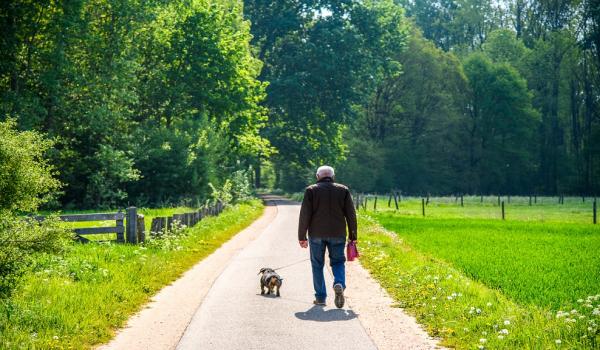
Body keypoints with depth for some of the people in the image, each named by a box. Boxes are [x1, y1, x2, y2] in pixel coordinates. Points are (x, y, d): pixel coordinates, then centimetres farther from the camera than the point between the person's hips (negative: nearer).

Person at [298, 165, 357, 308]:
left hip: (316, 234, -1)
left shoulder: (311, 190, 0)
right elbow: (351, 214, 5)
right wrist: (353, 236, 11)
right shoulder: (343, 190, 5)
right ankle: (339, 284, -16)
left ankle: (320, 297, 8)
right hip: (338, 235, 1)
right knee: (338, 261, 12)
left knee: (317, 265, 9)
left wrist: (302, 236, 2)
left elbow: (304, 215, -3)